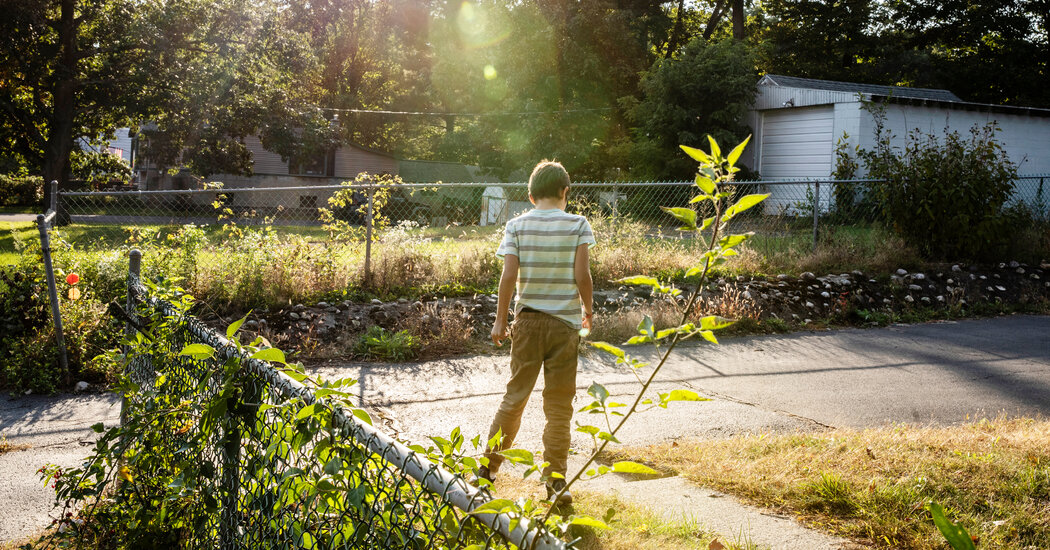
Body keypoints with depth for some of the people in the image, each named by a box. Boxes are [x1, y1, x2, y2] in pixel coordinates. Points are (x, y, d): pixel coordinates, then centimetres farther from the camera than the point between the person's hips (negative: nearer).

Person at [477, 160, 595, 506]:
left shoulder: (517, 226, 0)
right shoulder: (577, 224, -3)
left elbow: (508, 275, -7)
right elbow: (582, 275, -9)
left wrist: (500, 320, 1)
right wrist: (588, 309, 8)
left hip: (527, 320, 2)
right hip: (565, 322, -1)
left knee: (515, 396, 13)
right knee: (559, 405, 6)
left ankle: (488, 468, 19)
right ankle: (556, 481, 10)